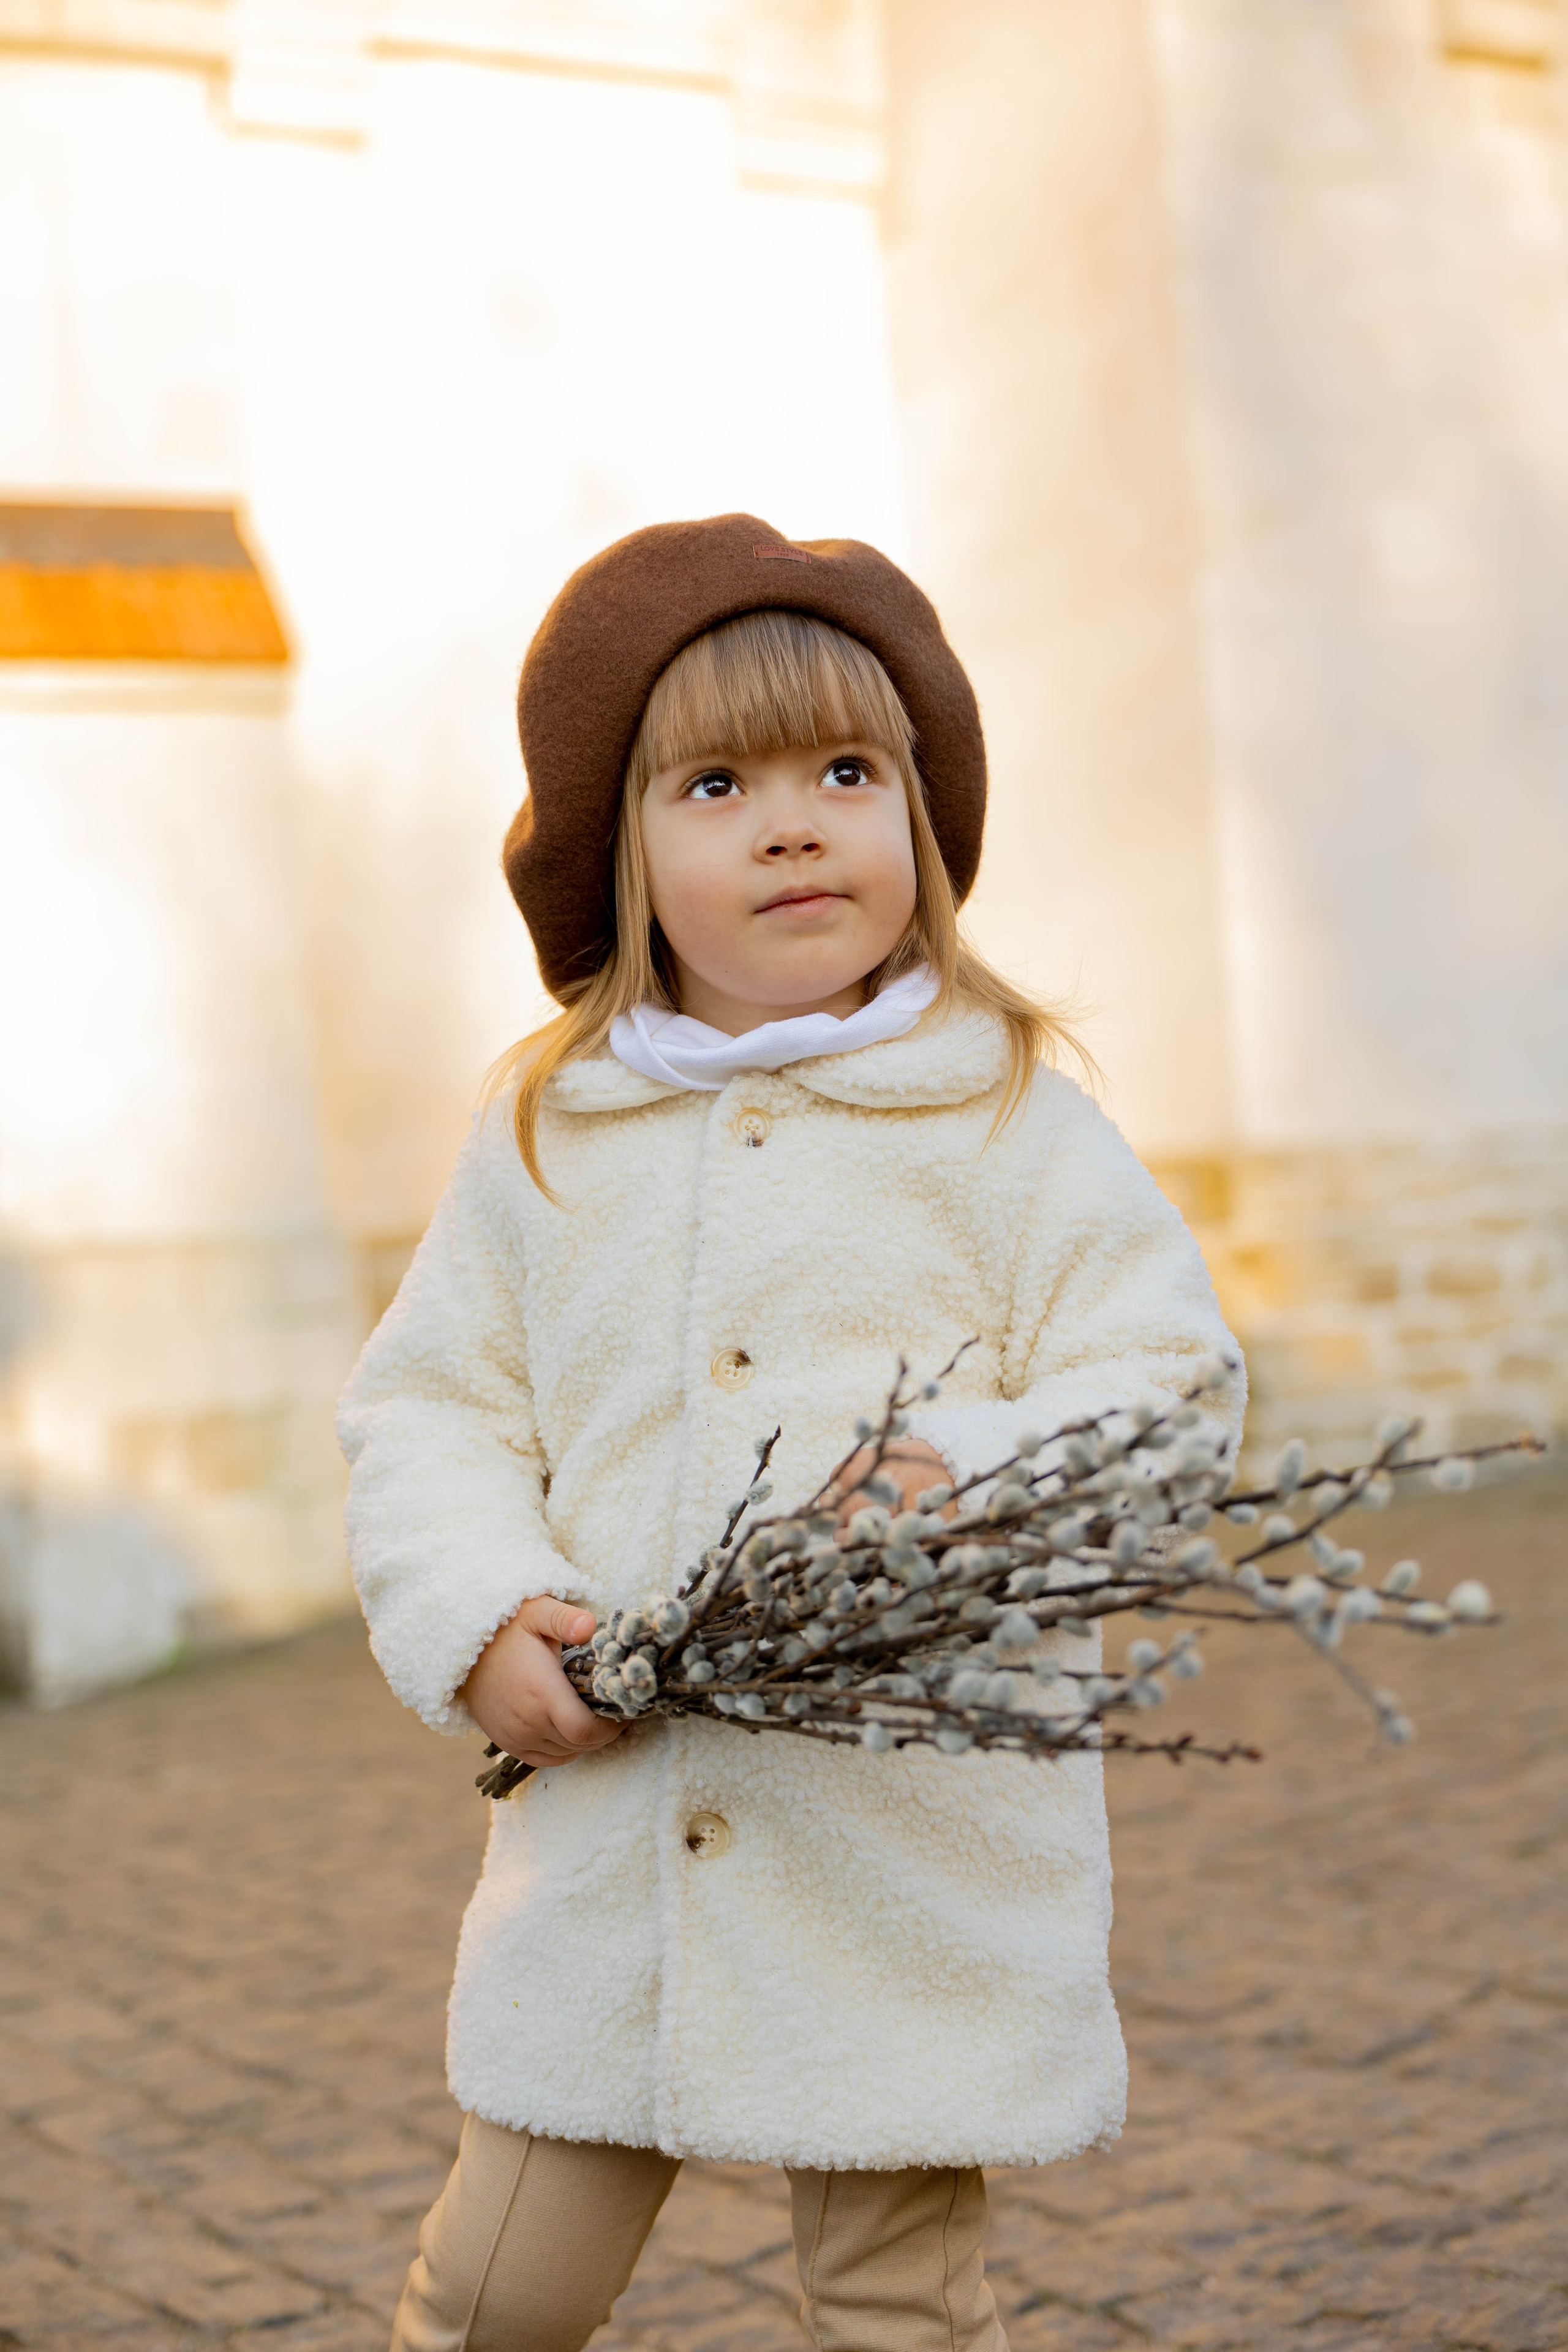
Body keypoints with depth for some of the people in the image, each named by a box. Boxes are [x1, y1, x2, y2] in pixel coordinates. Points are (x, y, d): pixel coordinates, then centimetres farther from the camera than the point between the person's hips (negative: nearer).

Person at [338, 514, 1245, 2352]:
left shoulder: (1005, 1113, 0)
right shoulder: (544, 1132, 8)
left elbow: (1165, 1382, -3)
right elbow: (430, 1407, 11)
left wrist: (976, 1485, -21)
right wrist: (481, 1620, -7)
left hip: (924, 1845, -2)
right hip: (615, 1825, 3)